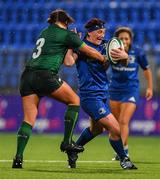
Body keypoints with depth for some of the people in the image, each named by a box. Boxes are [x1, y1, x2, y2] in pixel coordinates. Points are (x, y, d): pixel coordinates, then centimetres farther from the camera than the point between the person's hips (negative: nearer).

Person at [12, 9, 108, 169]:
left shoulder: (44, 33, 26)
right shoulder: (66, 34, 5)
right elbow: (89, 51, 12)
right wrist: (105, 60, 25)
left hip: (27, 76, 7)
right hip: (45, 75, -7)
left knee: (29, 119, 4)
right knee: (74, 100, 11)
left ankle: (18, 158, -9)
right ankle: (67, 142, 4)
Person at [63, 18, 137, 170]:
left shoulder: (104, 47, 7)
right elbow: (69, 62, -25)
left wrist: (124, 56, -25)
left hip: (103, 94, 8)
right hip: (90, 95, -8)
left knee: (96, 128, 23)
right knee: (115, 129, -13)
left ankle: (73, 151, 44)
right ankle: (123, 159, 8)